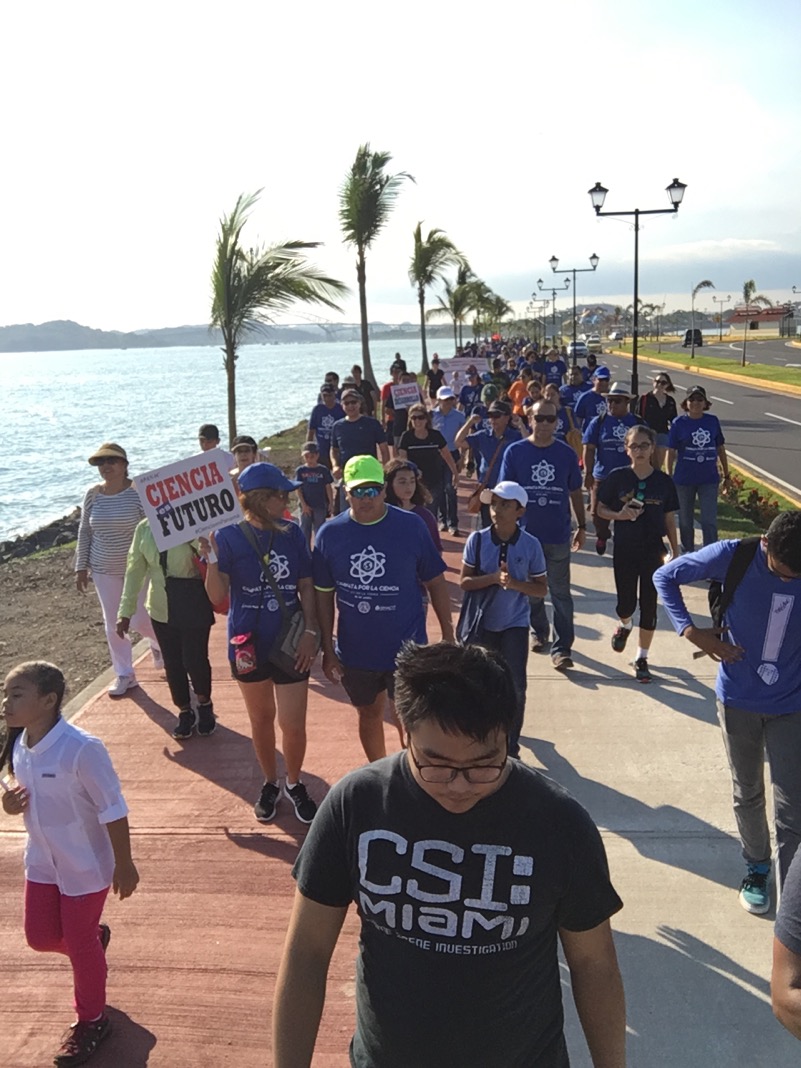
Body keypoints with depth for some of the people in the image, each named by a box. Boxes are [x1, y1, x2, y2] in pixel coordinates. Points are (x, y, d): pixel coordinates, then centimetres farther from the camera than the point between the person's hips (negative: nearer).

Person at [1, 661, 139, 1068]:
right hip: (42, 860, 7)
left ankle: (90, 1021, 34)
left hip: (85, 865, -7)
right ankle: (96, 936, 48)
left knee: (79, 943, 9)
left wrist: (124, 865, -16)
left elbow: (113, 811, -22)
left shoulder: (81, 749, -31)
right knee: (40, 936, 16)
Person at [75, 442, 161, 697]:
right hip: (104, 571, 4)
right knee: (113, 624, 8)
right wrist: (81, 566, 6)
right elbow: (84, 532, 7)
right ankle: (124, 674, 23)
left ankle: (159, 643, 38)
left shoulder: (140, 491, -14)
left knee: (140, 620, 2)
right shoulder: (93, 494, -2)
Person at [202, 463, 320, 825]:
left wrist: (310, 632, -7)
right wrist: (211, 558, -27)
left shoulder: (292, 534, -4)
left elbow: (306, 587, 2)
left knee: (293, 726, 2)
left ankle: (294, 783, 29)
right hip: (250, 644, 0)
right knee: (261, 720, 17)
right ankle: (270, 784, 38)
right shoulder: (229, 537, -10)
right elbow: (217, 596, -12)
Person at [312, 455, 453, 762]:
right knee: (369, 716, 20)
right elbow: (324, 595, 2)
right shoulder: (330, 534, -4)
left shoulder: (411, 526, -9)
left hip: (406, 649, -2)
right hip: (355, 653, 3)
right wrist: (328, 650, 3)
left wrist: (448, 635, 0)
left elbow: (435, 581, -2)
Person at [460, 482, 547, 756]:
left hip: (515, 624, -1)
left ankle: (511, 746, 13)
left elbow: (541, 588, -4)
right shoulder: (477, 539, -11)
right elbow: (464, 581, -9)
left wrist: (514, 583, -22)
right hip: (483, 623, 1)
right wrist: (494, 578, -25)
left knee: (515, 686, -5)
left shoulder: (531, 545, -11)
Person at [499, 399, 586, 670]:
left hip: (558, 535, -1)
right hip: (526, 533, 1)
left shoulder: (567, 454, 0)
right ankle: (539, 632, 36)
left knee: (561, 593, 0)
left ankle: (562, 648, 3)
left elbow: (575, 492, 8)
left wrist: (581, 527, 11)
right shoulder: (515, 452, -2)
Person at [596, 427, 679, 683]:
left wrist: (675, 551, 3)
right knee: (626, 604, 7)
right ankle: (624, 626, 44)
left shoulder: (664, 481, -3)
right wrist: (619, 515, -17)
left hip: (653, 551, 0)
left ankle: (642, 658, 20)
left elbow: (669, 520, 4)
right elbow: (601, 508, 3)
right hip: (624, 550, 0)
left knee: (648, 606, 4)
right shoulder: (617, 478, -5)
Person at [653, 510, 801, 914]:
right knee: (748, 793, 19)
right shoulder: (733, 556, -20)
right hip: (738, 699, 0)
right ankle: (756, 867, 43)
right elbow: (665, 576, -8)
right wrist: (691, 631, -18)